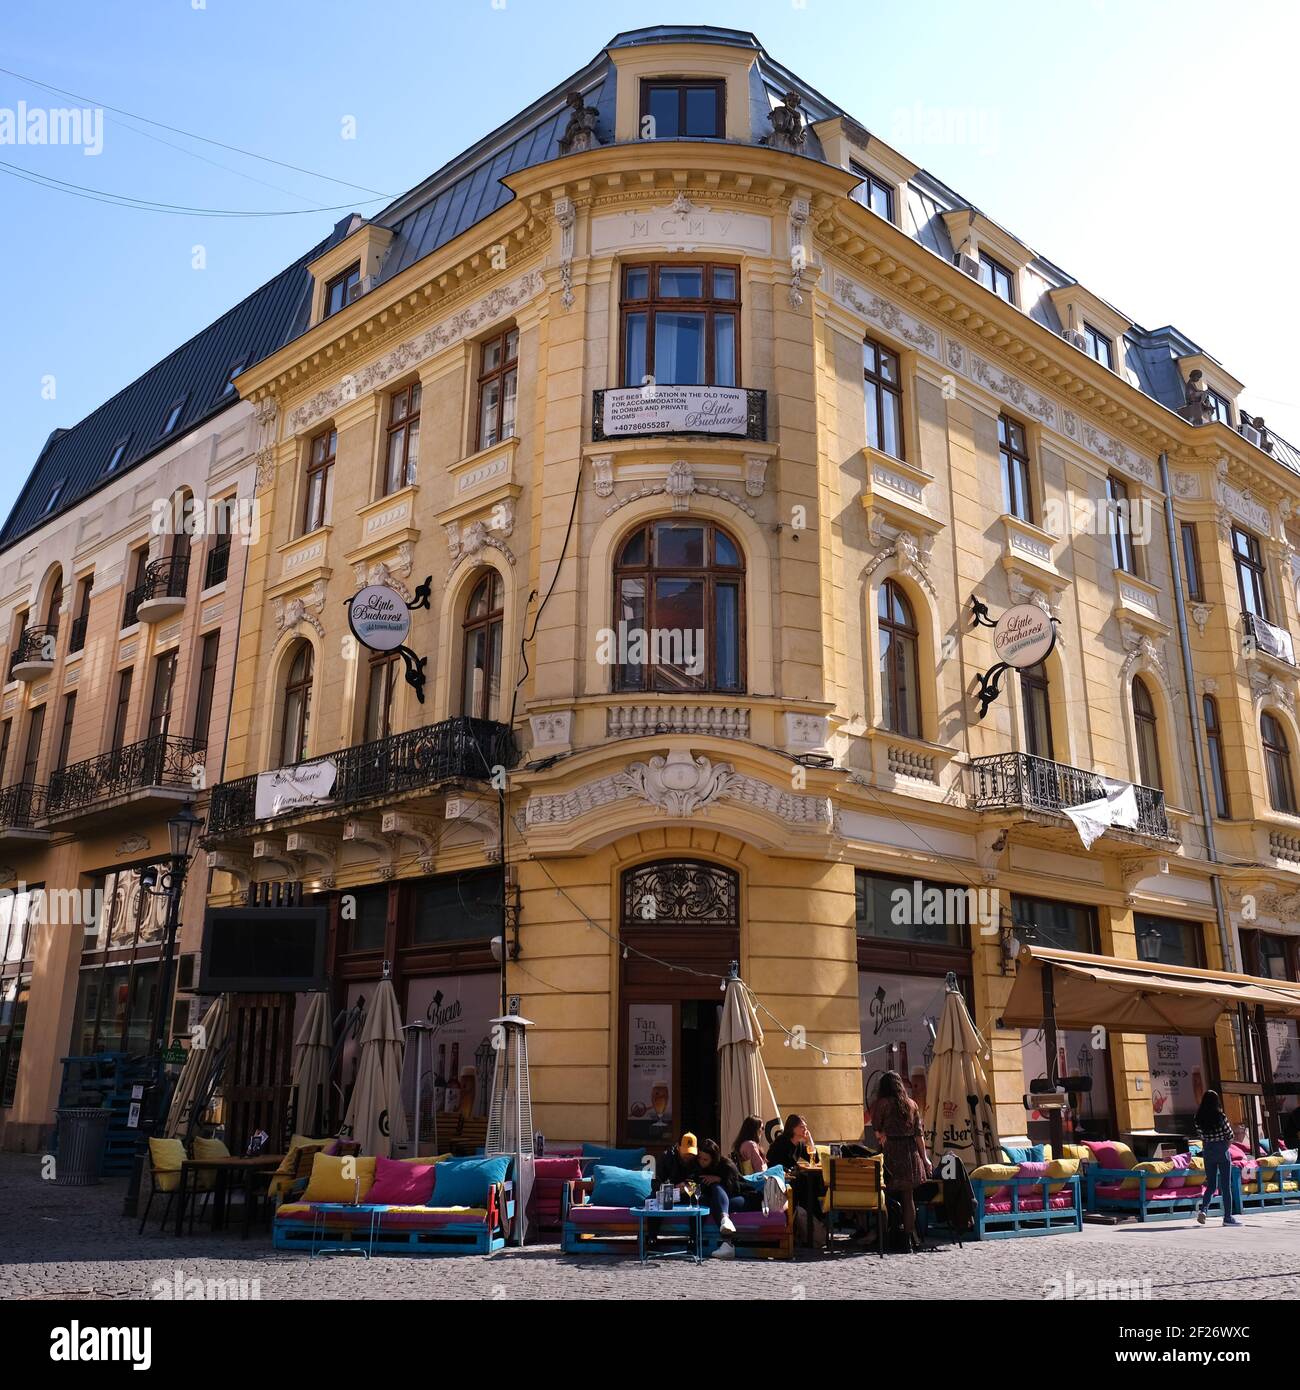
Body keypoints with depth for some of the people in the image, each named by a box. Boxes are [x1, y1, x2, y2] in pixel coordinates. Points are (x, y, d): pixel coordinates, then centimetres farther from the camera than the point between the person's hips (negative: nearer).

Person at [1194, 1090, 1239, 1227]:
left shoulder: (1199, 1118, -2)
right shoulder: (1220, 1116, -13)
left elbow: (1201, 1136, 2)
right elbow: (1230, 1136, -6)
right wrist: (1226, 1144, 13)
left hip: (1207, 1151, 4)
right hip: (1222, 1150, -4)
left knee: (1211, 1185, 12)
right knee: (1226, 1185, 5)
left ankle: (1203, 1209, -9)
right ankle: (1228, 1217, 7)